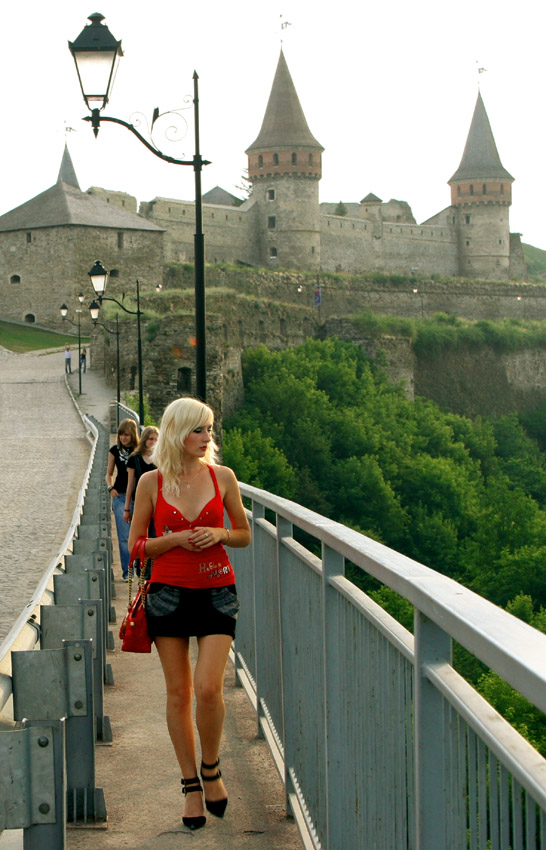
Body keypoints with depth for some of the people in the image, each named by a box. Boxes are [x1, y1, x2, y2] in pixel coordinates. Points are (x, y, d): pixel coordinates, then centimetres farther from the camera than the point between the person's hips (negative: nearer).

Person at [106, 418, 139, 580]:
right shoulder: (115, 450, 6)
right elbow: (109, 473, 15)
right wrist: (110, 488, -3)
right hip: (120, 496, 1)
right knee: (124, 536, -3)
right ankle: (127, 571, 3)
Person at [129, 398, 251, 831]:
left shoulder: (222, 477, 1)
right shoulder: (152, 482, 0)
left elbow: (245, 534, 11)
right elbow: (136, 545, 3)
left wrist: (219, 534, -10)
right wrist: (176, 539, -12)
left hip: (217, 592, 0)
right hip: (169, 592, 0)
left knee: (208, 688, -13)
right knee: (178, 693, 5)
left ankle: (211, 768, 12)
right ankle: (191, 786, 17)